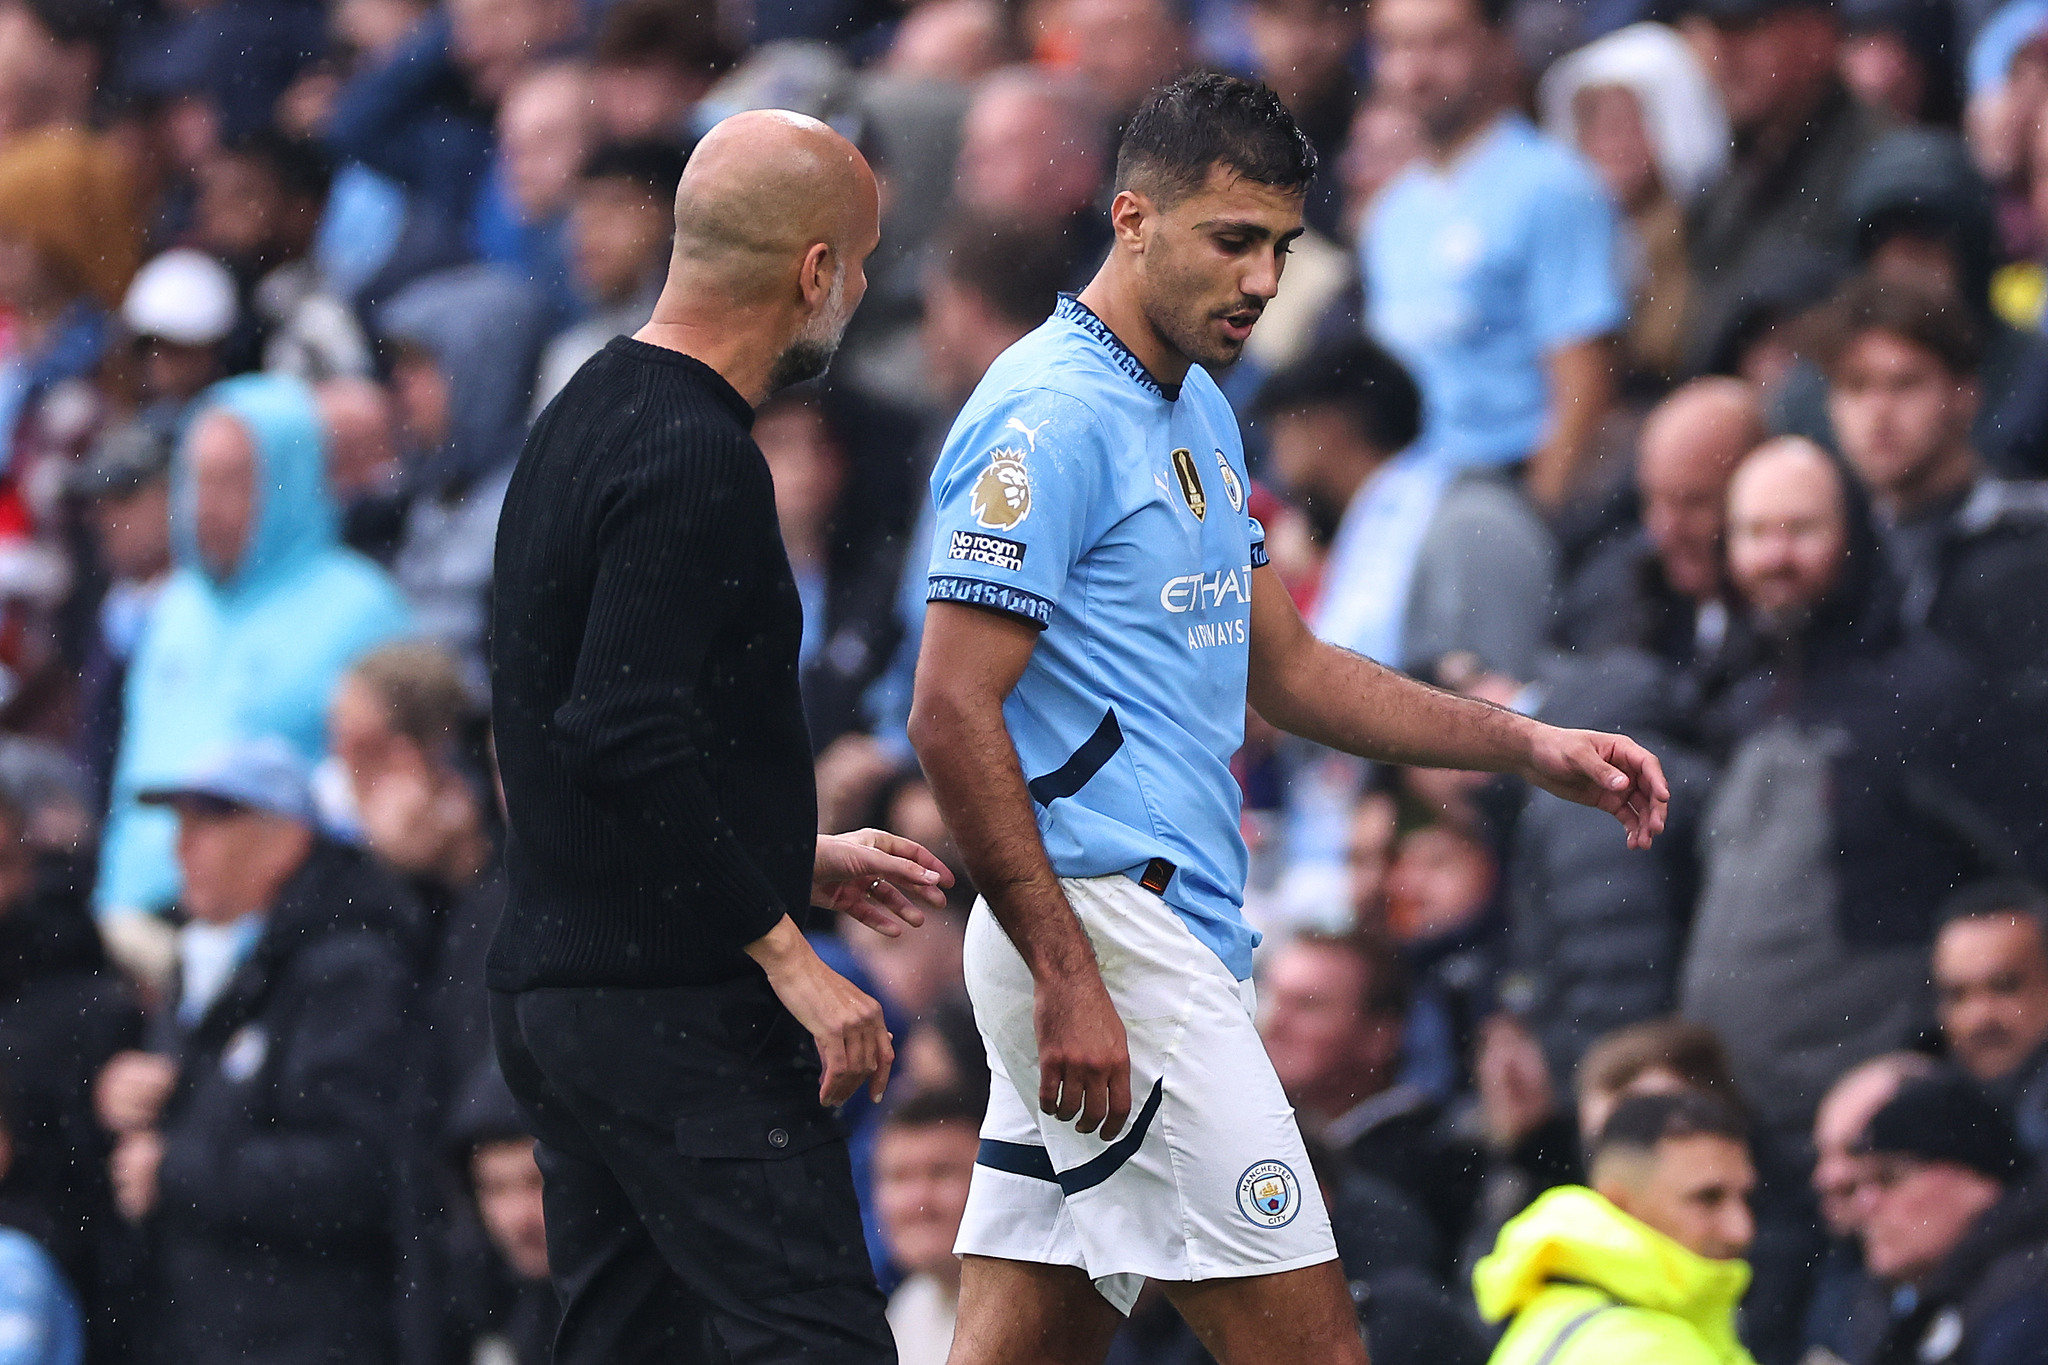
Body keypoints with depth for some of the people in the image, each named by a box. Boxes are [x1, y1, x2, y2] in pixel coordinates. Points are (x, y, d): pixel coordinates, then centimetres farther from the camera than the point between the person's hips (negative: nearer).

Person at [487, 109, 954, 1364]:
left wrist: (798, 859, 27)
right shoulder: (696, 464, -16)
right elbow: (629, 740, -25)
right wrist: (786, 954, -21)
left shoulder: (590, 418, 16)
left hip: (555, 986, 10)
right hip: (675, 1010, -10)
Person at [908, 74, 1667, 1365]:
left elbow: (1283, 667, 27)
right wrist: (1065, 977, -22)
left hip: (1173, 935, 10)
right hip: (1102, 930, -10)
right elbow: (953, 714, -18)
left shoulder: (1199, 418, 18)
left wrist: (1532, 749, 18)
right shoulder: (1051, 415, -13)